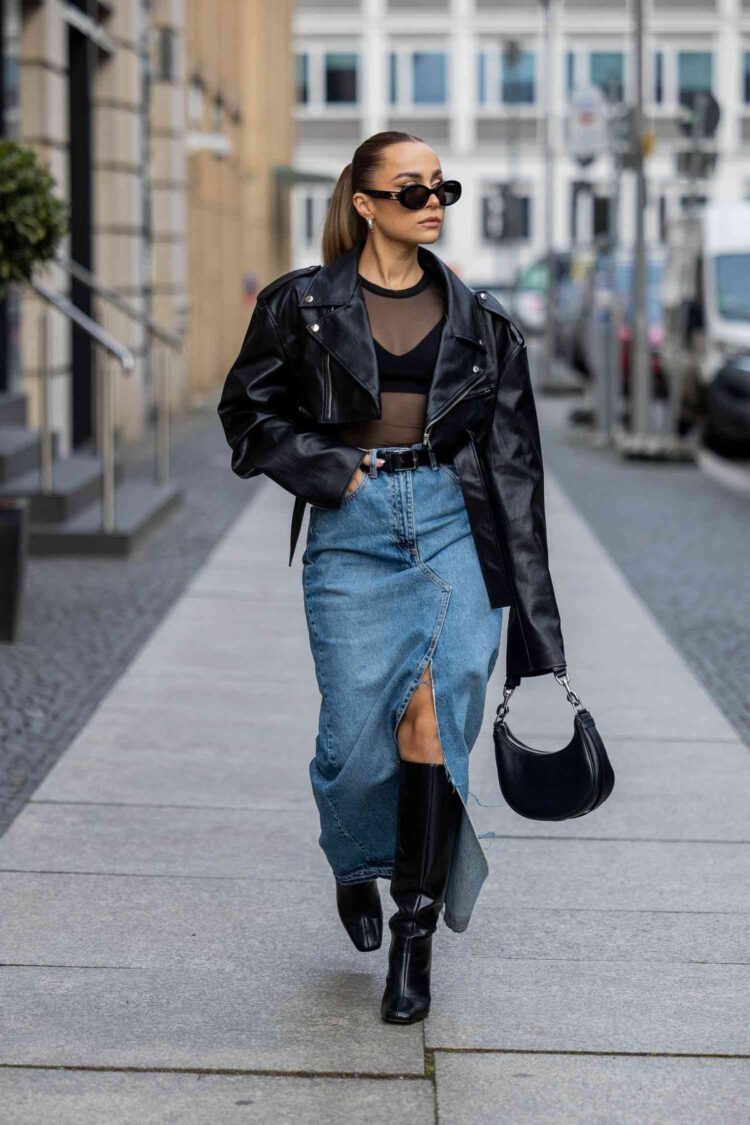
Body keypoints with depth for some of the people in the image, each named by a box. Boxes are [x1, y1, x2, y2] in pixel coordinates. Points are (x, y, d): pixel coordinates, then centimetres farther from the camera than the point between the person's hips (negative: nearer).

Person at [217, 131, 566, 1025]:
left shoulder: (477, 319, 8)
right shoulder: (304, 305, 4)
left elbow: (512, 458, 8)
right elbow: (249, 410, 10)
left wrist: (530, 607, 4)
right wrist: (333, 469, -5)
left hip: (452, 522, 1)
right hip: (353, 528, -1)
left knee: (435, 708, -13)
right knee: (357, 729, -2)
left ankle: (415, 933, -5)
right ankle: (355, 867, 32)